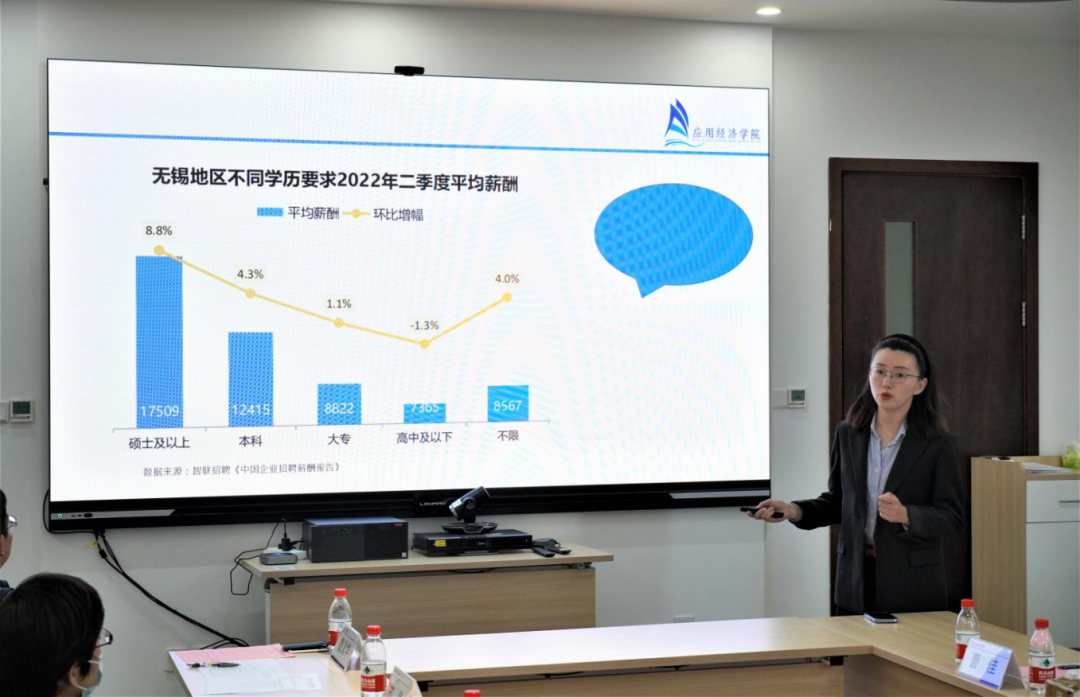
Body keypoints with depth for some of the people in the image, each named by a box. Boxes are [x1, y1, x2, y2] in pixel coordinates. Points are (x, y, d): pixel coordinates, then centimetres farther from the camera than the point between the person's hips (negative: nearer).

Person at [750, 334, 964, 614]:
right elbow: (837, 501, 10)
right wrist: (794, 510, -8)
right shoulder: (848, 434, 3)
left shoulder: (939, 444, -7)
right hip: (857, 577, 3)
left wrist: (905, 515, -27)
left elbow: (953, 517, -9)